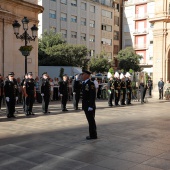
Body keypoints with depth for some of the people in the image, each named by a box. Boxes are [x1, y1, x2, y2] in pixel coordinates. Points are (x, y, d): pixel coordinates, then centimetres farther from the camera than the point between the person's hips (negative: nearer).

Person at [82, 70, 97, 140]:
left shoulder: (90, 84, -15)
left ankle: (93, 135, 7)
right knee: (90, 120, 14)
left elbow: (93, 96, -20)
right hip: (85, 106, 9)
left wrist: (90, 106, -22)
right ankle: (92, 134, 22)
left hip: (89, 106, -9)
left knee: (91, 120, -2)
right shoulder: (84, 83, 14)